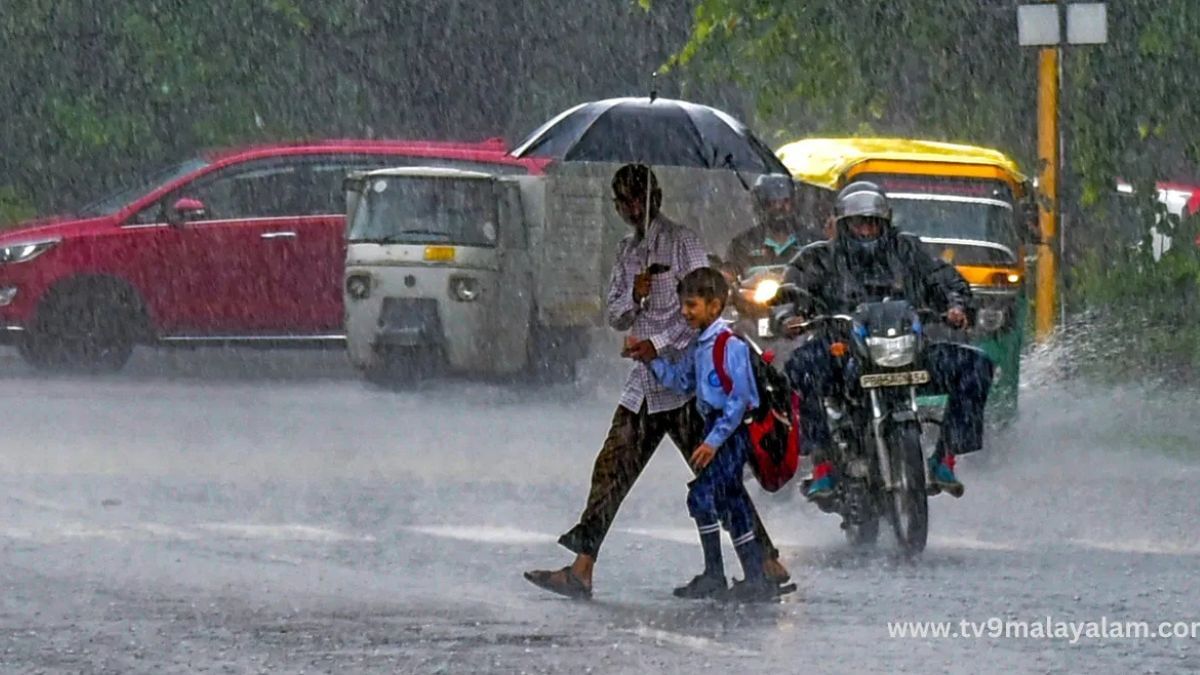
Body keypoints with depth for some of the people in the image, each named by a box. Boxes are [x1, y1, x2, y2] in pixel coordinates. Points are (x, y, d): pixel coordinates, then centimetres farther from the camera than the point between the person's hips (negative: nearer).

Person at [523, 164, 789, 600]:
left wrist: (659, 344, -19)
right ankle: (581, 571, 1)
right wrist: (634, 295, -5)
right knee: (610, 472, 2)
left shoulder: (682, 243, -7)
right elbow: (616, 317, 16)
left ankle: (768, 564, -5)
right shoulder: (627, 252, 17)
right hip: (644, 384, 8)